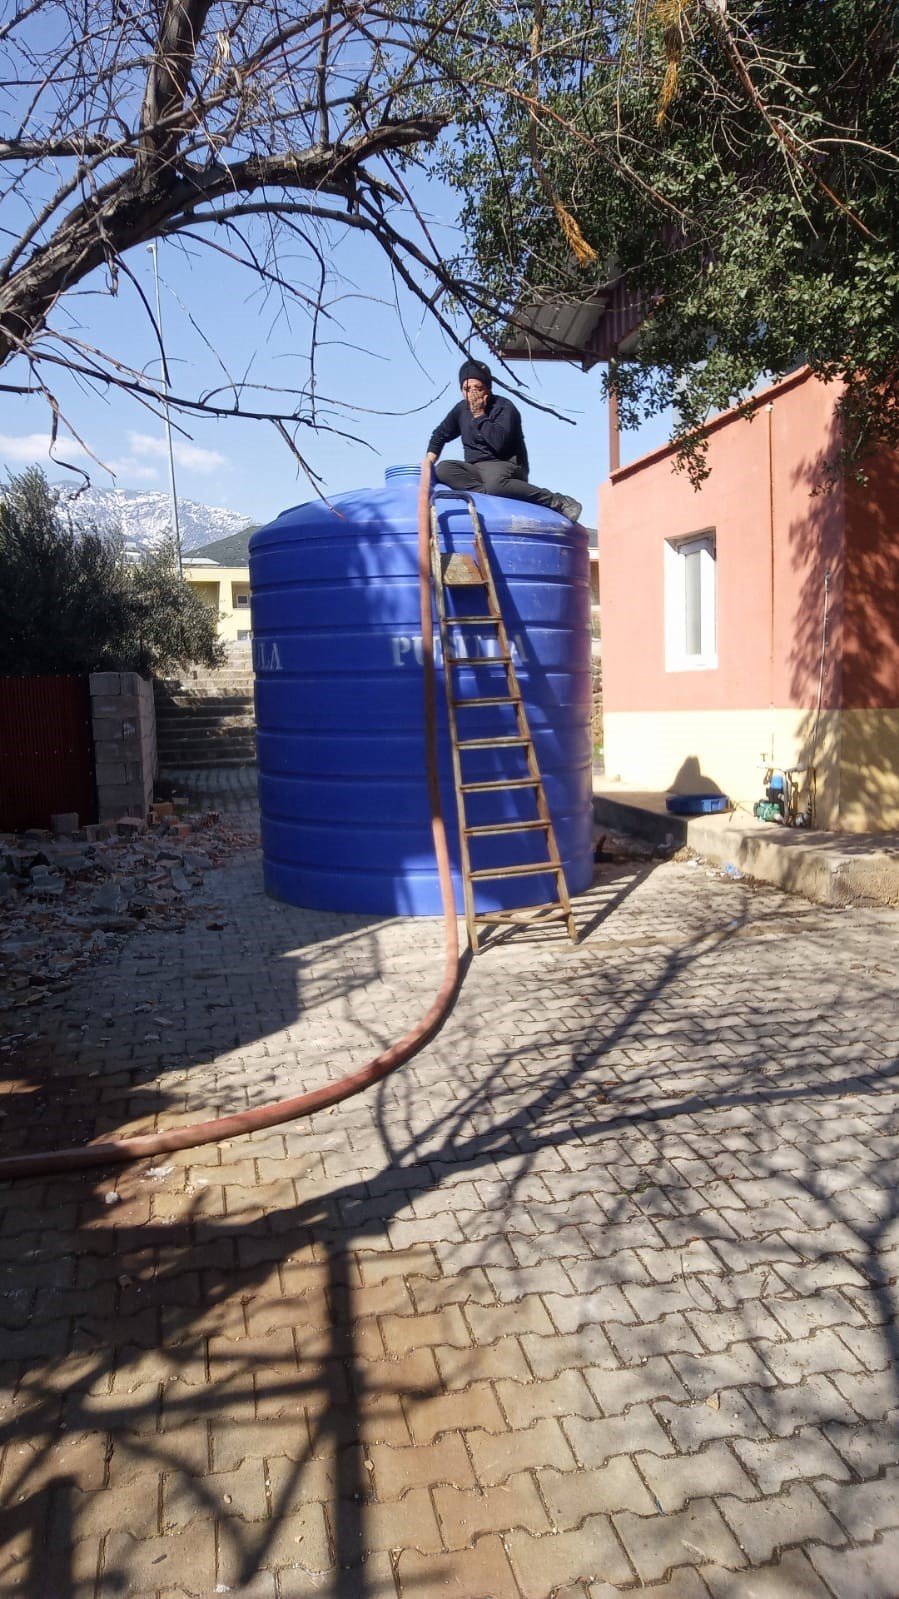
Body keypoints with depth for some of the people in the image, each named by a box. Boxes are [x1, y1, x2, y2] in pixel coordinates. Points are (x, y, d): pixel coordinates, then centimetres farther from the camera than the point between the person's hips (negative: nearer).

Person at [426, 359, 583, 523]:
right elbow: (440, 435, 25)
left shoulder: (505, 408, -8)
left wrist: (479, 415, -13)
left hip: (505, 465, -6)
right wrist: (429, 461, 9)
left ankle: (560, 502, -32)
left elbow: (499, 442, -24)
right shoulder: (462, 409, 12)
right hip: (474, 468, 6)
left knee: (495, 483, -43)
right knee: (443, 469, -21)